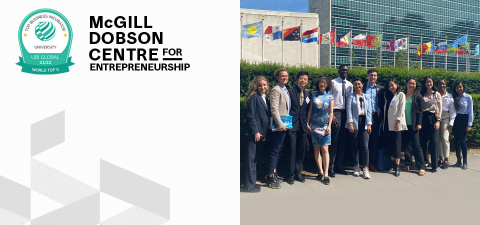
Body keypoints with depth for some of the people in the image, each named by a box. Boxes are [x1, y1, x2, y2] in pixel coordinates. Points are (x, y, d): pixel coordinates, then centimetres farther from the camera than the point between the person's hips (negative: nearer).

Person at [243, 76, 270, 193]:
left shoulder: (265, 98, 15)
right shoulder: (254, 96, -8)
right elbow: (250, 116, -14)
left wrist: (263, 134, 11)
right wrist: (256, 132, -16)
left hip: (259, 133, 8)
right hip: (252, 133, -8)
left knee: (254, 159, 14)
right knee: (251, 159, -2)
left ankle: (251, 182, 23)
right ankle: (250, 185, 6)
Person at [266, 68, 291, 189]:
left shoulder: (285, 90, 17)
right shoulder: (276, 90, -12)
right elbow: (274, 109, -19)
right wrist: (280, 124, -21)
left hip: (284, 124, 9)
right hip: (279, 125, -9)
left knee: (278, 149, 14)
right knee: (275, 150, -4)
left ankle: (273, 173, 23)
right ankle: (270, 177, 3)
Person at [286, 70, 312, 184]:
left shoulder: (308, 94, 12)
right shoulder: (290, 92, 0)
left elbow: (308, 110, 15)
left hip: (303, 125, 4)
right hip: (292, 124, -4)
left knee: (301, 150, 9)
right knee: (292, 149, -4)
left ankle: (298, 173, 21)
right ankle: (291, 174, 6)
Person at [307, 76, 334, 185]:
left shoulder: (330, 97, 5)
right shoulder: (314, 95, 8)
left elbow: (331, 112, 5)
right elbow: (310, 110, 8)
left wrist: (329, 126, -4)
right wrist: (307, 123, 2)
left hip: (325, 126, -2)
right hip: (314, 125, 2)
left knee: (325, 149, -8)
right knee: (316, 148, 3)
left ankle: (326, 174, -5)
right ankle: (320, 172, 13)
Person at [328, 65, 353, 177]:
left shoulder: (349, 85, 13)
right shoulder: (333, 82, -3)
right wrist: (331, 115, -12)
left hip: (346, 113, 5)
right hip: (336, 112, -5)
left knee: (342, 141, 10)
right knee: (334, 141, -6)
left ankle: (339, 165, 19)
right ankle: (331, 166, 2)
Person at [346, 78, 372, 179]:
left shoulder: (367, 97, 14)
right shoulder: (351, 96, 6)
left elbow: (369, 111, 10)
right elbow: (349, 110, -2)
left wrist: (369, 124, 1)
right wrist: (350, 123, -11)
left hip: (364, 122, 1)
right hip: (355, 122, -1)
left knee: (365, 146, -6)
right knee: (355, 146, 3)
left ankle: (365, 168, -2)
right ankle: (356, 166, 14)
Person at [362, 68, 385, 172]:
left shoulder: (381, 89, 12)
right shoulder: (362, 87, 5)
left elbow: (382, 104, 11)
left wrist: (382, 117, 2)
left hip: (376, 117, 2)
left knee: (375, 141, 6)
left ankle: (372, 163, 14)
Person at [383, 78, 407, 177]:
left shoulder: (401, 95, 2)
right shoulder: (389, 96, 19)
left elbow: (401, 109, -7)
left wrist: (398, 121, -15)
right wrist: (383, 120, 9)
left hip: (396, 124, -6)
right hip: (388, 124, 6)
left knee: (396, 144, -8)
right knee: (389, 144, 5)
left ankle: (397, 167, -7)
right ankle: (392, 164, 14)